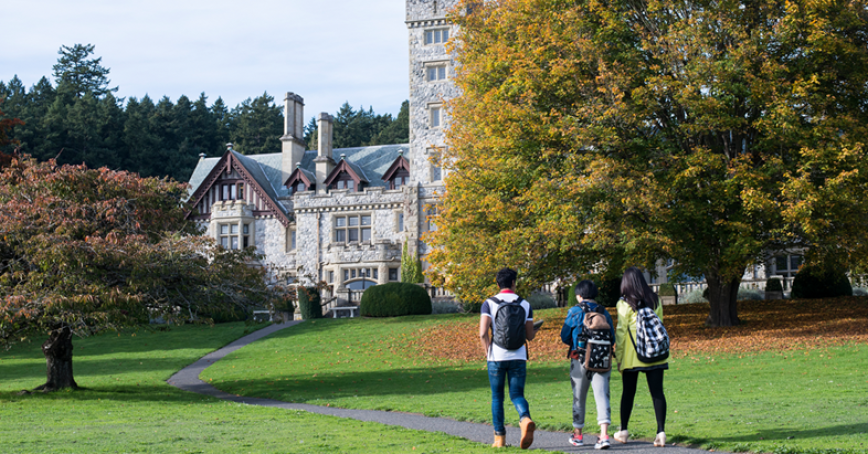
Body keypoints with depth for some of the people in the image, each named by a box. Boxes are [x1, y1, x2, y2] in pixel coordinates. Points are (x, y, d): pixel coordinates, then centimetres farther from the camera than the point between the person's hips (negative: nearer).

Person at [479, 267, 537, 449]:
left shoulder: (489, 304, -3)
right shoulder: (525, 304, 4)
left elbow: (483, 333, -14)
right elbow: (530, 336, 6)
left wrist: (487, 351, 1)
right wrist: (535, 329, 29)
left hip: (497, 357, -1)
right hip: (518, 357, 1)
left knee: (497, 397, 12)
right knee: (517, 395, 6)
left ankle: (499, 437, 12)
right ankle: (526, 419, -26)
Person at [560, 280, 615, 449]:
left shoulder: (575, 311, -3)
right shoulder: (604, 313, 6)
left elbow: (564, 336, 2)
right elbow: (612, 338, 11)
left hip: (580, 360, -2)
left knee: (579, 398, 12)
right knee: (602, 395, -5)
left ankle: (578, 434, 23)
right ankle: (604, 434, -20)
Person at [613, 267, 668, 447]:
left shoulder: (624, 304, -5)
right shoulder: (655, 301, 7)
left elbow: (621, 331, -5)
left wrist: (618, 357, 1)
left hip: (632, 355, -2)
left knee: (628, 392, 9)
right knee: (657, 392, 0)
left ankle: (623, 431, 18)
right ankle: (661, 431, -7)